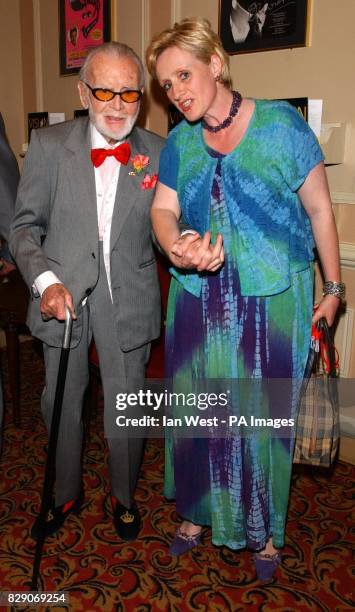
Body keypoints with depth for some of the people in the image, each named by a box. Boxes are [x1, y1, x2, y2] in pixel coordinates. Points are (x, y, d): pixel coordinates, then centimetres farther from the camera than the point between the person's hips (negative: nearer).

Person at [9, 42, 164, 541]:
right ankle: (66, 494, 43)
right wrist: (45, 280, -17)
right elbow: (26, 225, -2)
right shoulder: (48, 145, -3)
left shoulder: (158, 153, -2)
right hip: (64, 293, 1)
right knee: (61, 402, 16)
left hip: (128, 298, 0)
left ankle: (124, 498, 39)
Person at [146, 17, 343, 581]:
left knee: (262, 416, 8)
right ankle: (197, 510, 37)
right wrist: (177, 249, -25)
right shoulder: (179, 142, 7)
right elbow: (163, 210, -2)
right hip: (199, 301, 4)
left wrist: (333, 287, -1)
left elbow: (319, 210, -1)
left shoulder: (282, 123, -5)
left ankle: (263, 529, 31)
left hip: (273, 301, -3)